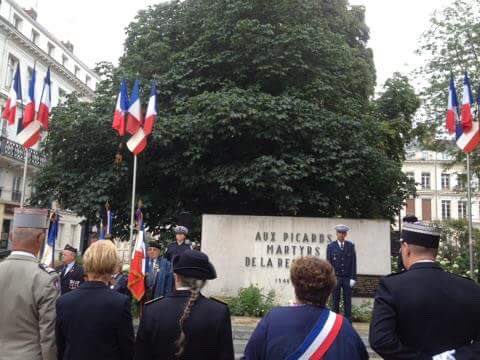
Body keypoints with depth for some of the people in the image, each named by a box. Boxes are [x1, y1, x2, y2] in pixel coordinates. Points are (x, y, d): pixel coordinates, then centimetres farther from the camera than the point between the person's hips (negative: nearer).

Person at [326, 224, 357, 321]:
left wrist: (353, 278, -5)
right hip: (335, 277, -1)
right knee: (335, 301, 3)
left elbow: (353, 262, 2)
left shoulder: (351, 246, 5)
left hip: (347, 278, 1)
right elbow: (328, 263, 0)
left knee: (347, 301, 2)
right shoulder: (331, 246, 2)